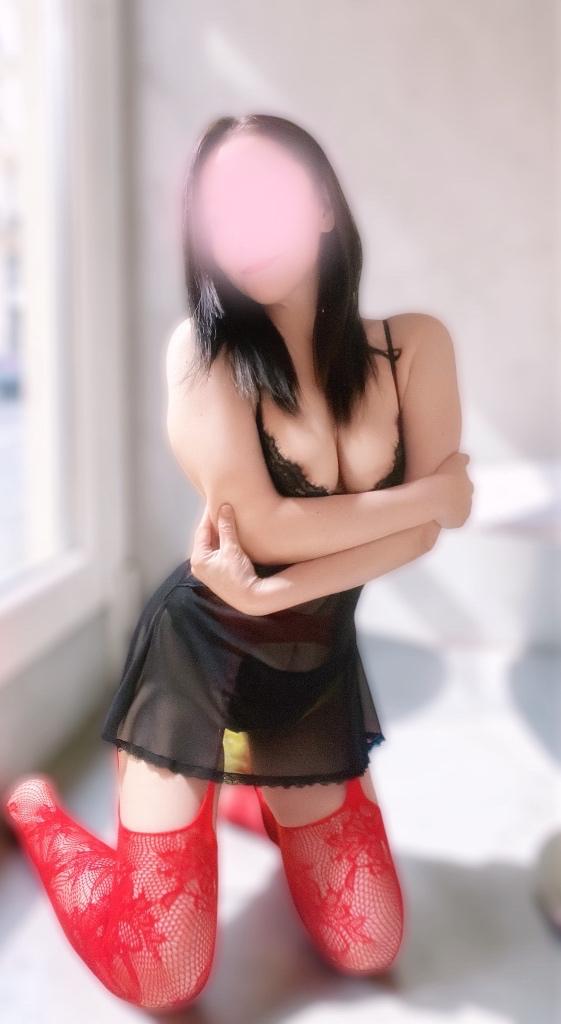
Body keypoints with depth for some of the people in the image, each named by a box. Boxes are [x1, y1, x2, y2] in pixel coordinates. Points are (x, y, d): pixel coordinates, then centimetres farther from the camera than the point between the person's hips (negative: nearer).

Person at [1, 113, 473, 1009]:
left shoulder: (415, 345, -5)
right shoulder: (202, 348, -13)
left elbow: (426, 531, -12)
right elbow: (267, 528, -21)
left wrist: (271, 591, -22)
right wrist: (437, 489, -12)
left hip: (318, 665, 4)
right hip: (198, 658, -3)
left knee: (368, 948, 11)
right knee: (159, 978, 3)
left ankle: (264, 796, 37)